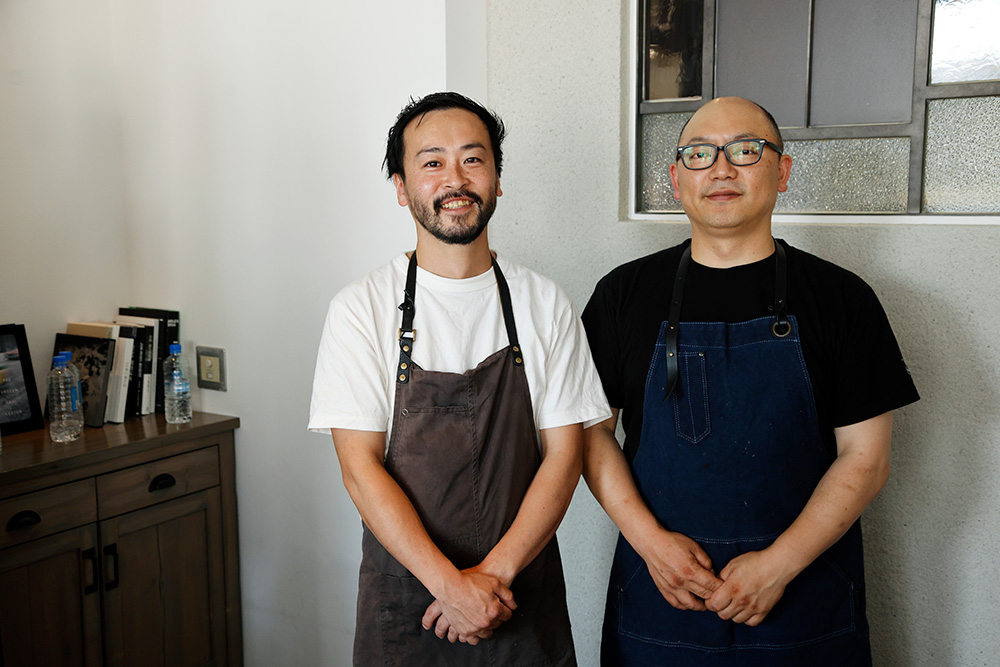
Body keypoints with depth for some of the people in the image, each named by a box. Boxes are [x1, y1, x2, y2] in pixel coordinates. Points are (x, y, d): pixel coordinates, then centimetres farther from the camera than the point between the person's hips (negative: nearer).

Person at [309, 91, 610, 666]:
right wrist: (450, 583, -18)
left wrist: (495, 572, -14)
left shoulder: (546, 305, -3)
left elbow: (564, 453, -4)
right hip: (403, 596, -1)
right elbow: (360, 466, -11)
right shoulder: (361, 310, -7)